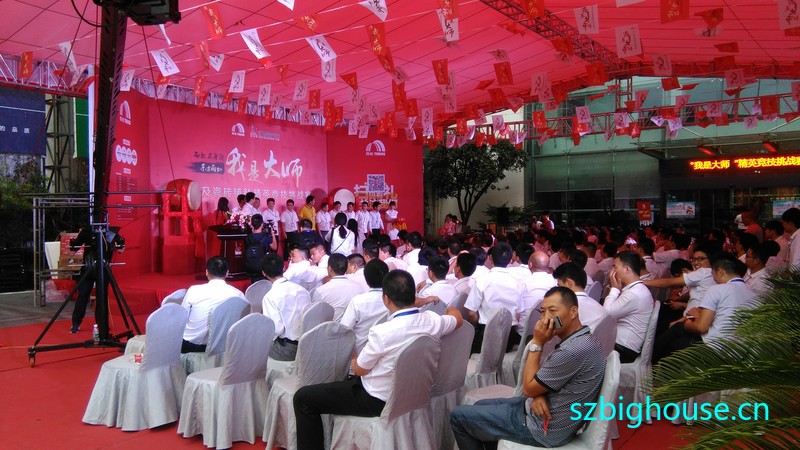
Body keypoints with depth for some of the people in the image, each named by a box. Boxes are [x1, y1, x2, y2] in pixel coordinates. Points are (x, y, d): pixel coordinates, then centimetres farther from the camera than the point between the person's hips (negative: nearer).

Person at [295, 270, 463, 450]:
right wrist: (451, 309, 33)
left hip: (378, 400, -7)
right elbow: (457, 318, 10)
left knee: (303, 397, 2)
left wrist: (353, 359, 10)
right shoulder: (432, 320, -14)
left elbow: (359, 369, -13)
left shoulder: (382, 332, -30)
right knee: (347, 380, 33)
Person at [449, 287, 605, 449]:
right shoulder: (581, 338, 3)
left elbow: (528, 388, -18)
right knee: (480, 406, 25)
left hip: (545, 426, -10)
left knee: (458, 415, 0)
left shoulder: (573, 350, -30)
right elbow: (539, 378, 11)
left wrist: (537, 342, -16)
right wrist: (538, 395, -11)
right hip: (552, 411, 10)